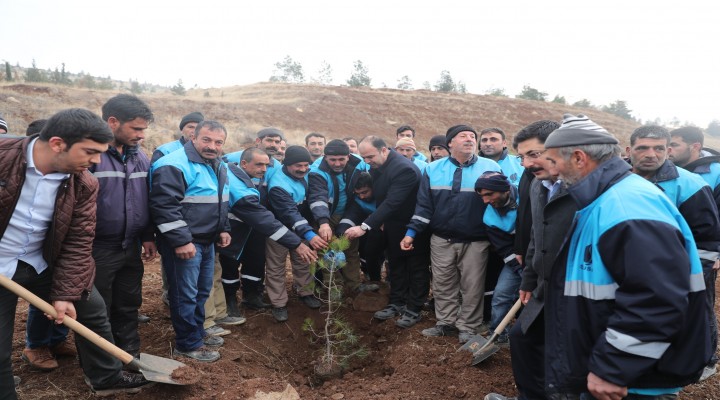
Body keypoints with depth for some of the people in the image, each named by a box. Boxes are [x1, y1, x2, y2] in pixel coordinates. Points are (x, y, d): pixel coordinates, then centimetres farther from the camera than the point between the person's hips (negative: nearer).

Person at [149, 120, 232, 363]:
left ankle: (197, 332, 37)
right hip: (184, 243, -9)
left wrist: (223, 229, 14)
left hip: (208, 241, 9)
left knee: (202, 291, 20)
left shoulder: (218, 166, 10)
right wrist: (181, 241, -25)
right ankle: (188, 344, 16)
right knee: (186, 294, 1)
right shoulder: (175, 165, -20)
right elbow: (164, 206, -25)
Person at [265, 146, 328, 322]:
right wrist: (309, 234, -52)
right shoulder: (278, 185, -33)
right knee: (276, 267, 6)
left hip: (301, 228, 6)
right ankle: (279, 304, 19)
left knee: (303, 262, 18)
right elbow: (290, 213, -42)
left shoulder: (306, 174, -10)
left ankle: (305, 293, 37)